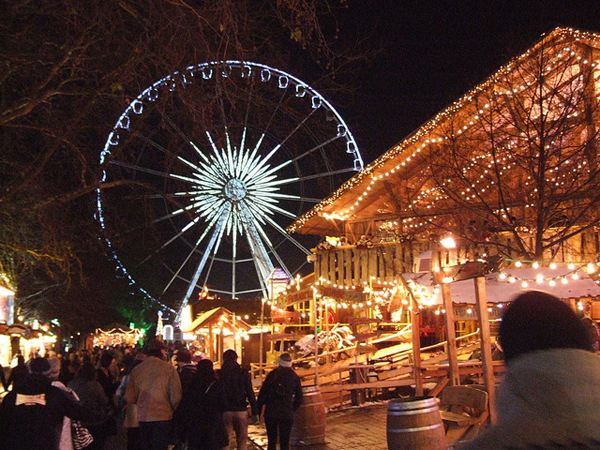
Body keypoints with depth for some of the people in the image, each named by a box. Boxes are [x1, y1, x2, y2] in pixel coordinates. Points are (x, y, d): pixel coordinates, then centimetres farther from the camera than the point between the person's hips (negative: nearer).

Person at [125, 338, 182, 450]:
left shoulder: (136, 370, 1)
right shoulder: (168, 368, -9)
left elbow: (129, 398, 2)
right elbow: (176, 396, -12)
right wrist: (173, 409, 8)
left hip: (142, 417, 3)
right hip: (163, 416, -3)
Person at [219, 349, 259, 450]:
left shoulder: (219, 374, -1)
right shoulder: (243, 373, -2)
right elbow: (250, 393, -3)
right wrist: (255, 413, 1)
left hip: (225, 411, 0)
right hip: (241, 410, 0)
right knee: (242, 441, 10)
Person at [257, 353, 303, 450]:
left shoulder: (272, 375, -2)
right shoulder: (295, 377, 3)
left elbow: (262, 394, -2)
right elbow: (299, 399, 7)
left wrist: (258, 411, 5)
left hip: (270, 413, -1)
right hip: (287, 415, 1)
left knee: (271, 442, 9)